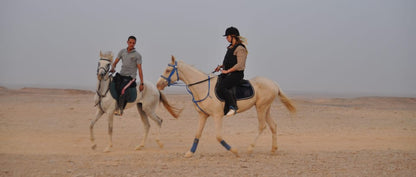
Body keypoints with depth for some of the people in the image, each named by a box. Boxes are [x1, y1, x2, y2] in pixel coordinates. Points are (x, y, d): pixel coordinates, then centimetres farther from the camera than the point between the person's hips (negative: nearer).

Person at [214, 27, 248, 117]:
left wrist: (227, 71, -19)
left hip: (236, 74, -10)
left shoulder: (240, 48, -13)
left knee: (222, 86, -29)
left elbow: (240, 65, -20)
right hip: (227, 73, 10)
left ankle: (232, 107, -26)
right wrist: (221, 66, 10)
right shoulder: (231, 47, 16)